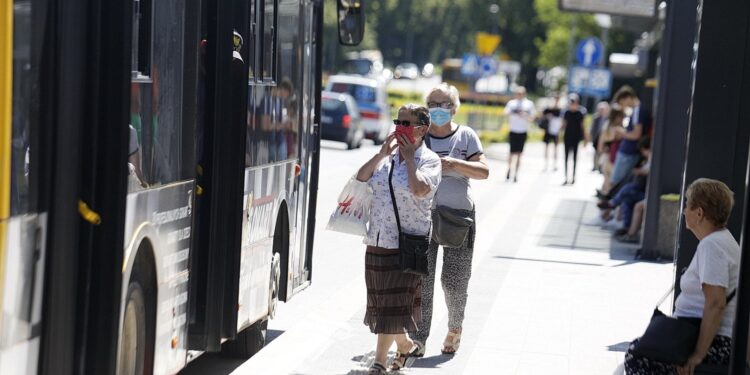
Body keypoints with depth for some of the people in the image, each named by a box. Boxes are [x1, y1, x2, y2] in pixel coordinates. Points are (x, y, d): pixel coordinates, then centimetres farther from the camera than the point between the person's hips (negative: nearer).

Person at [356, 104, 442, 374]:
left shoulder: (429, 160, -5)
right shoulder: (387, 156, 11)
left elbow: (419, 189, -23)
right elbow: (360, 179, 3)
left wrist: (409, 157, -13)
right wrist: (382, 154, -4)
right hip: (377, 241, 6)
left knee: (394, 304, -4)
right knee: (381, 300, 13)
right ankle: (405, 344, 35)